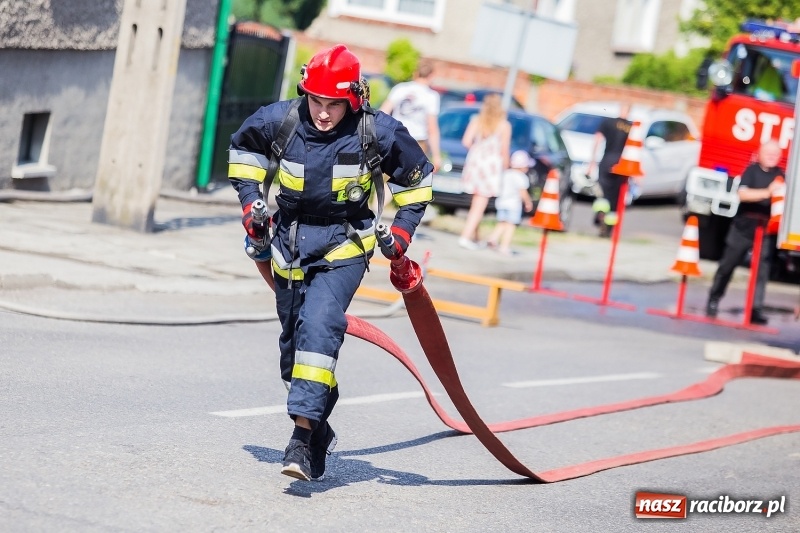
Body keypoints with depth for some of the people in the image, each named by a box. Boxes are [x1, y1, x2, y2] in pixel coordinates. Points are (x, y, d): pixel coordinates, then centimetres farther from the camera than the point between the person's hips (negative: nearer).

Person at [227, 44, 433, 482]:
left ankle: (303, 437, -29)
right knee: (292, 340, 12)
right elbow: (243, 148, 12)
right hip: (290, 240, 4)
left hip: (345, 245, -4)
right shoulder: (279, 120, -10)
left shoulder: (378, 132, -14)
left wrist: (402, 229, -3)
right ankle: (318, 428, 31)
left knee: (319, 325, -25)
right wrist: (250, 200, 4)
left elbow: (416, 177, 4)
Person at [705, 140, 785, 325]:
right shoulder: (752, 170, -6)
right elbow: (742, 193, -20)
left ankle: (756, 310, -7)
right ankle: (713, 301, 24)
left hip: (766, 230, 2)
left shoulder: (780, 175, 5)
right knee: (727, 264, 8)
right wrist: (767, 193, -31)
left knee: (762, 269, -6)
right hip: (743, 226, -2)